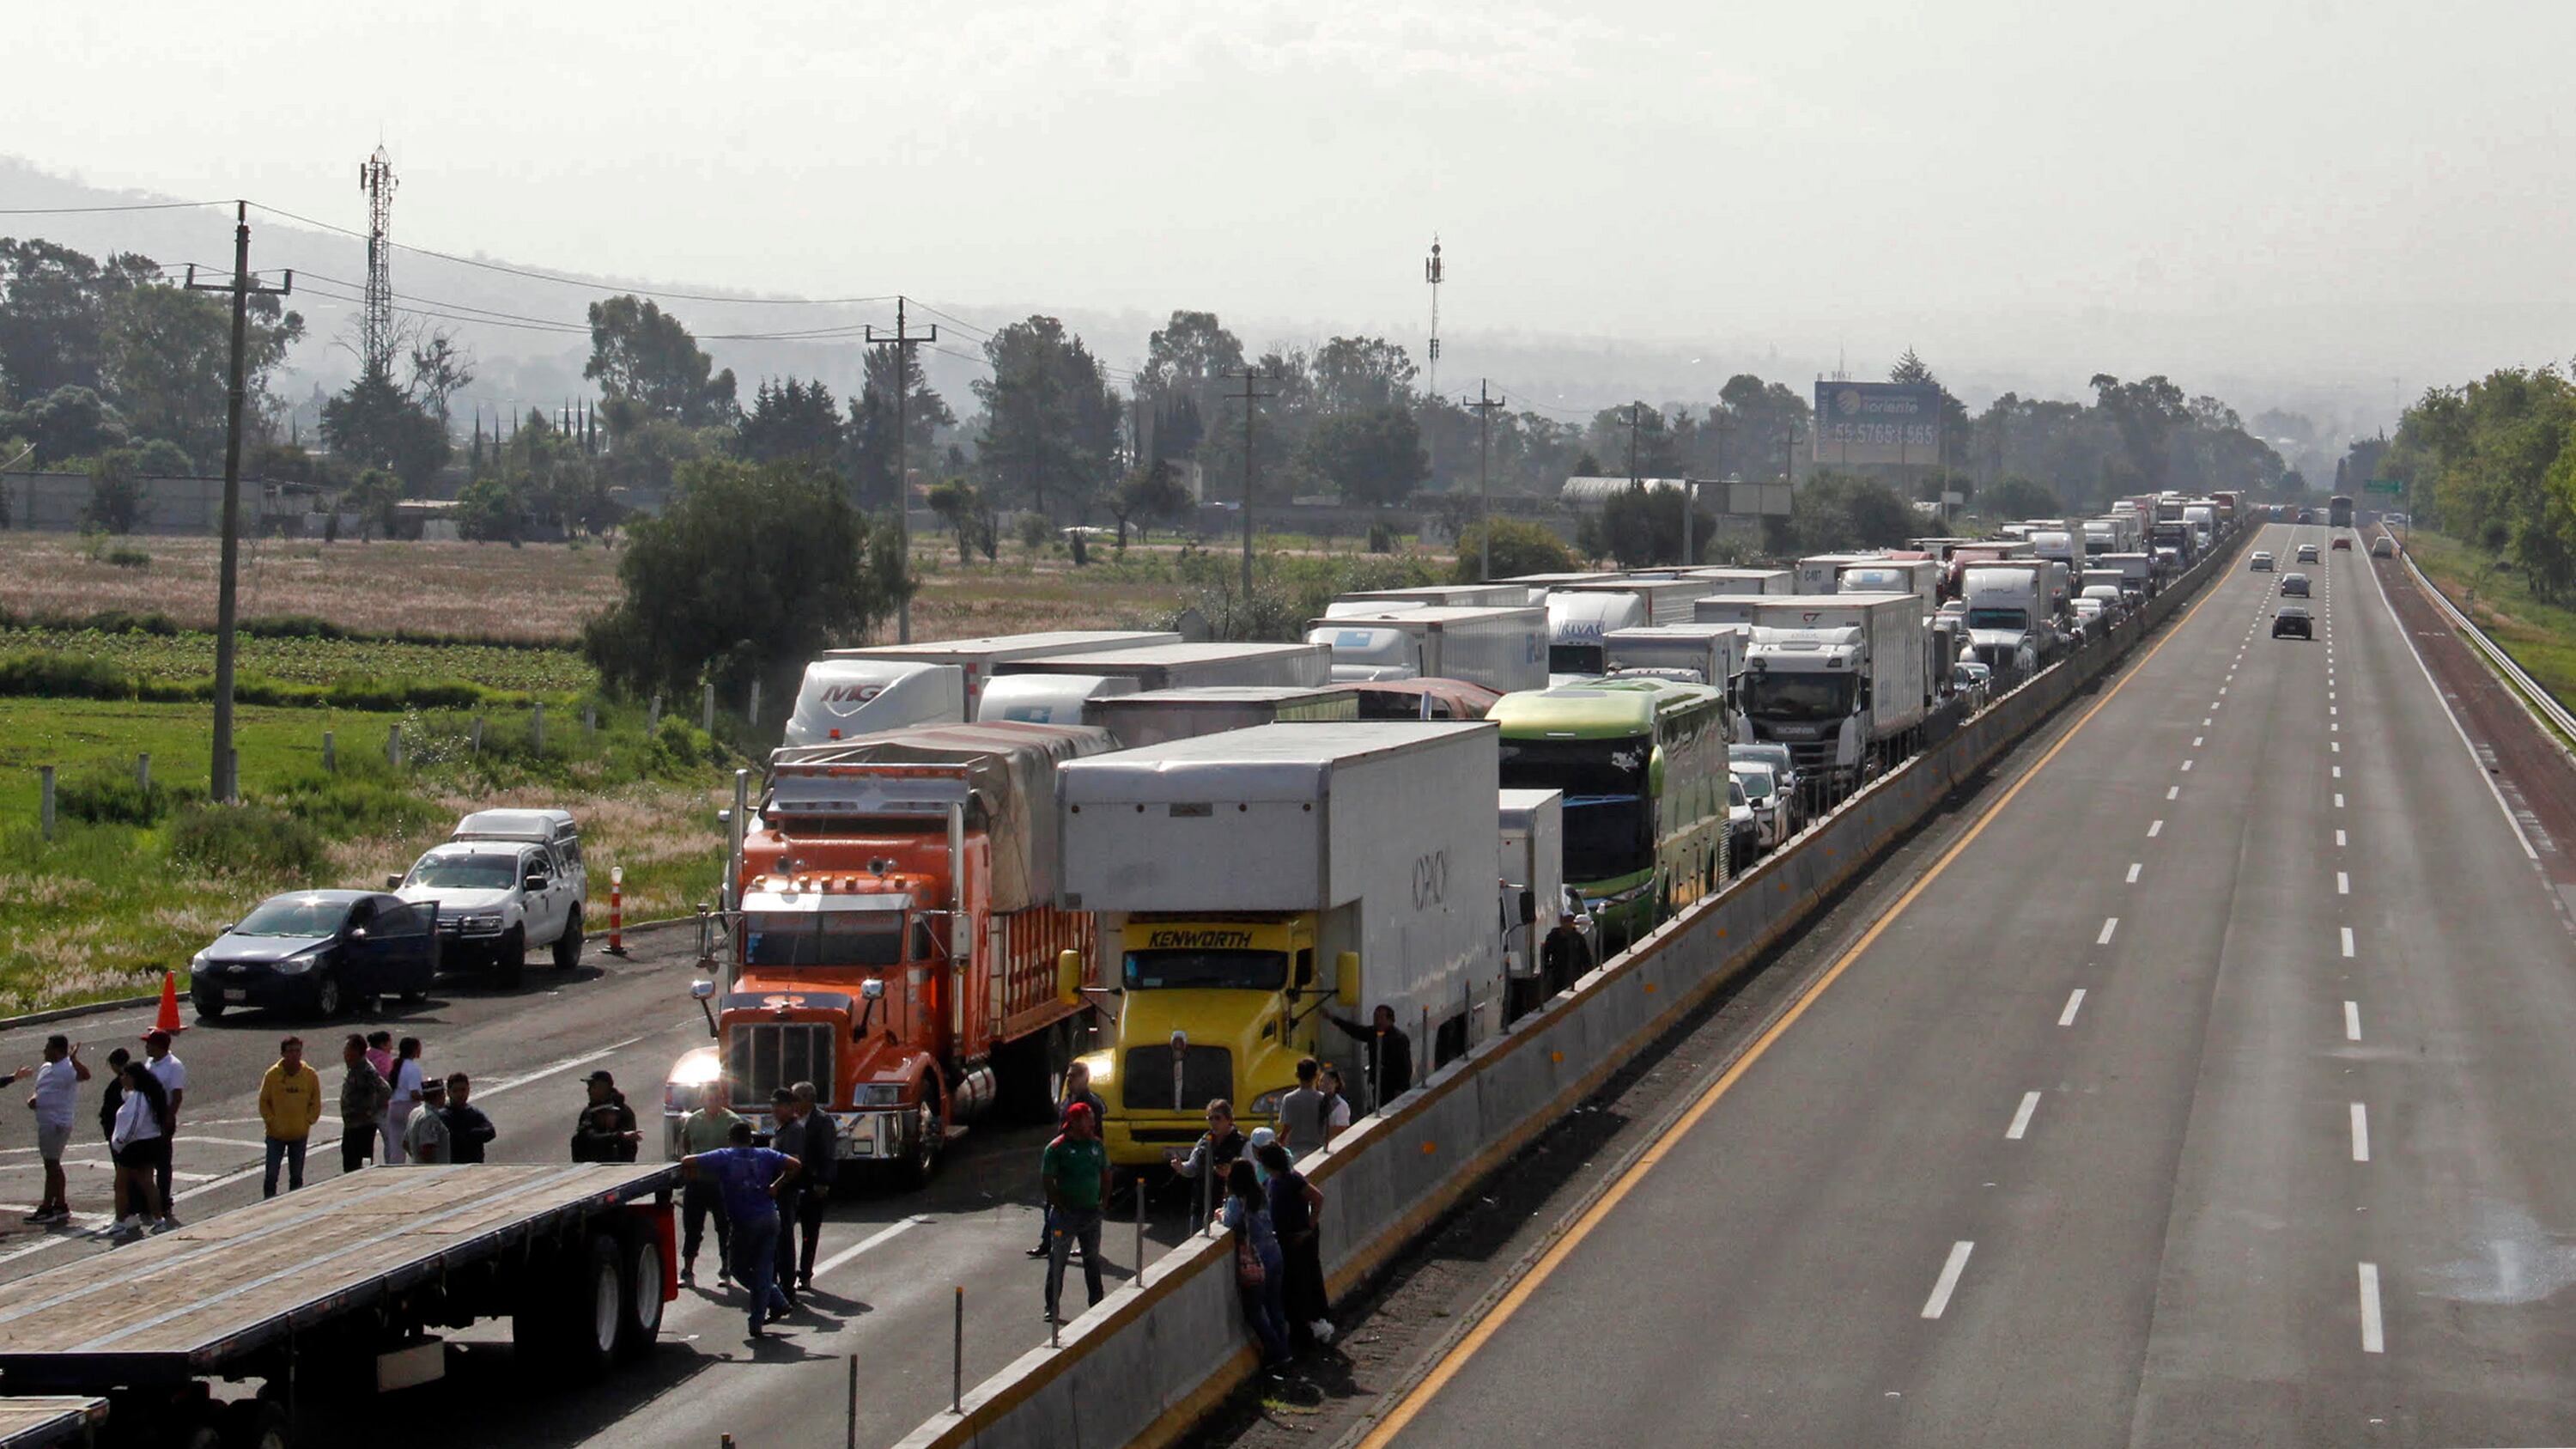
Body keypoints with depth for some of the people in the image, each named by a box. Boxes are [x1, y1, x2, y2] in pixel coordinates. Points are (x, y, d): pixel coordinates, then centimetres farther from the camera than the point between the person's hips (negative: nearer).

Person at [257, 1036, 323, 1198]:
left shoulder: (310, 1075, -4)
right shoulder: (272, 1075, -8)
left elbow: (315, 1104, 4)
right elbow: (264, 1101, 0)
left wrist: (308, 1121, -6)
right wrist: (271, 1121, -8)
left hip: (300, 1134, 1)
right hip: (276, 1134, -1)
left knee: (297, 1177, 10)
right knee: (271, 1175, -2)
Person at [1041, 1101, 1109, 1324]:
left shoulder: (1096, 1145, 6)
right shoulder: (1057, 1148, -10)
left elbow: (1105, 1174, 16)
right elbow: (1046, 1180, -10)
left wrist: (1102, 1200, 7)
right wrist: (1060, 1206, -11)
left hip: (1092, 1212, 5)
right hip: (1066, 1214, -5)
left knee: (1093, 1260, 13)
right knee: (1057, 1261, 0)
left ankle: (1097, 1304, 22)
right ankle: (1052, 1308, 6)